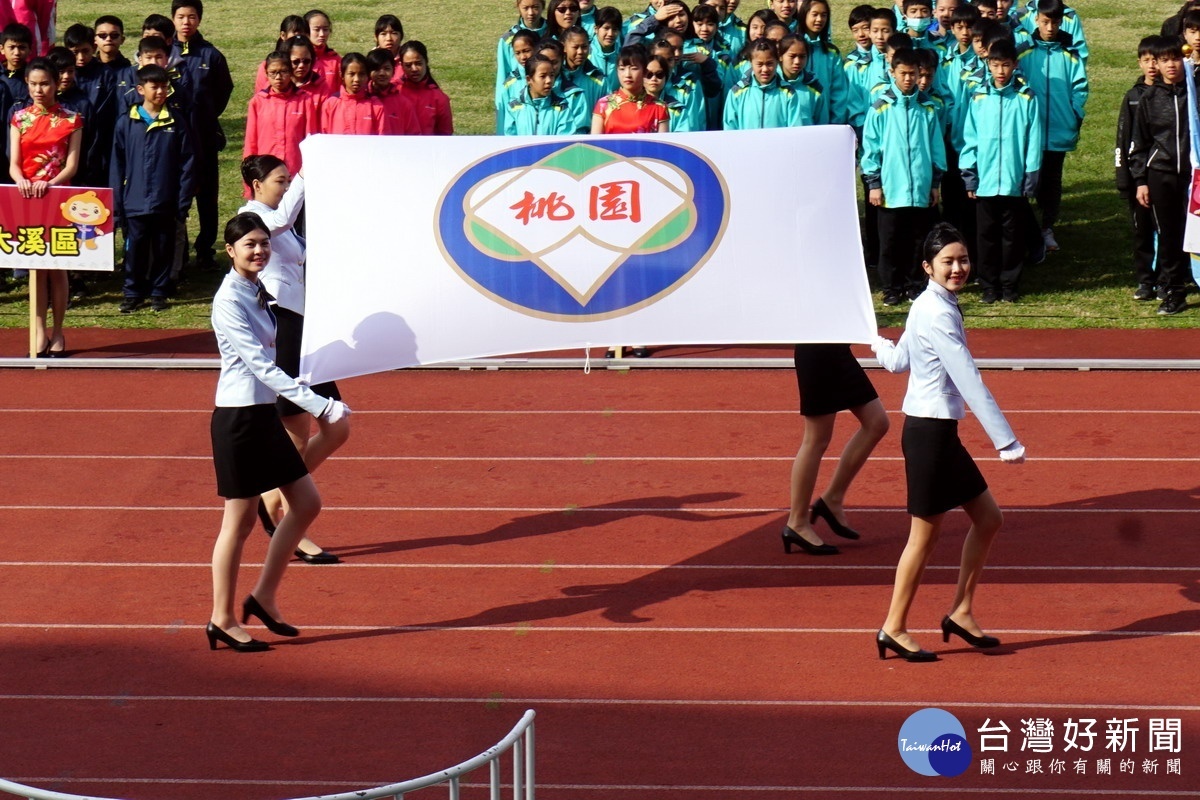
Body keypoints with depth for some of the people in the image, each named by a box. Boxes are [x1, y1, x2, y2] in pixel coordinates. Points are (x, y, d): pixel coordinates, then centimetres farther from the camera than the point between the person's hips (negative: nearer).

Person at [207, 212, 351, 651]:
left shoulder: (257, 292, 10)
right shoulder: (229, 299, -17)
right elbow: (260, 365, -25)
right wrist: (319, 405, -30)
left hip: (264, 414, 9)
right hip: (237, 417, -9)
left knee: (307, 503, 9)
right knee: (240, 520, -1)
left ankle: (264, 597, 17)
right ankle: (223, 620, 9)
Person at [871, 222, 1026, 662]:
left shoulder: (927, 307, 11)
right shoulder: (938, 315, -19)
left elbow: (898, 361, 23)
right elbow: (970, 382, -24)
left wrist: (877, 344, 48)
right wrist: (1007, 442, -26)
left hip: (938, 432, 10)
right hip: (929, 432, -10)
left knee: (987, 517, 12)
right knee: (925, 534, 0)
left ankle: (961, 612, 19)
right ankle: (894, 629, 11)